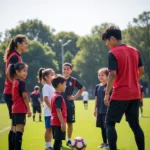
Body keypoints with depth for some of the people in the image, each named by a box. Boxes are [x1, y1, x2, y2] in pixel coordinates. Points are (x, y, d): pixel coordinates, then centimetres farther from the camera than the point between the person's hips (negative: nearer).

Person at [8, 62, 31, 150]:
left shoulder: (15, 81, 15)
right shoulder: (21, 82, -13)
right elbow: (25, 97, -16)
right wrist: (29, 109, -13)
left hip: (15, 109, 9)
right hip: (21, 110, -9)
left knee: (19, 130, 13)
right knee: (19, 130, -12)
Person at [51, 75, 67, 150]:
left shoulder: (54, 96, 14)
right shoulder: (59, 97, -16)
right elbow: (58, 111, -23)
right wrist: (62, 123, -23)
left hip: (55, 122, 10)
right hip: (59, 123, -10)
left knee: (58, 141, 14)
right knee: (58, 141, -8)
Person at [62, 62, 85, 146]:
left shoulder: (73, 80, 0)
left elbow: (82, 88, 11)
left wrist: (75, 97, 4)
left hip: (70, 105, 1)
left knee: (70, 123, 7)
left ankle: (69, 140, 19)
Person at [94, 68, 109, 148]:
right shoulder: (98, 86, 9)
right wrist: (95, 109, 14)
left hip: (107, 110, -6)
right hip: (100, 111, 6)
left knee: (107, 127, -3)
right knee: (102, 127, 11)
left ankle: (109, 143, 5)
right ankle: (104, 142, 21)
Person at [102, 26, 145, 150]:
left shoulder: (113, 53, -11)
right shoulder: (135, 51, 9)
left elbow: (112, 75, -18)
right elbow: (141, 71, 14)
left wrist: (107, 94, -14)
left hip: (120, 95, -6)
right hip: (135, 94, 6)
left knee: (110, 123, 2)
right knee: (135, 124, 12)